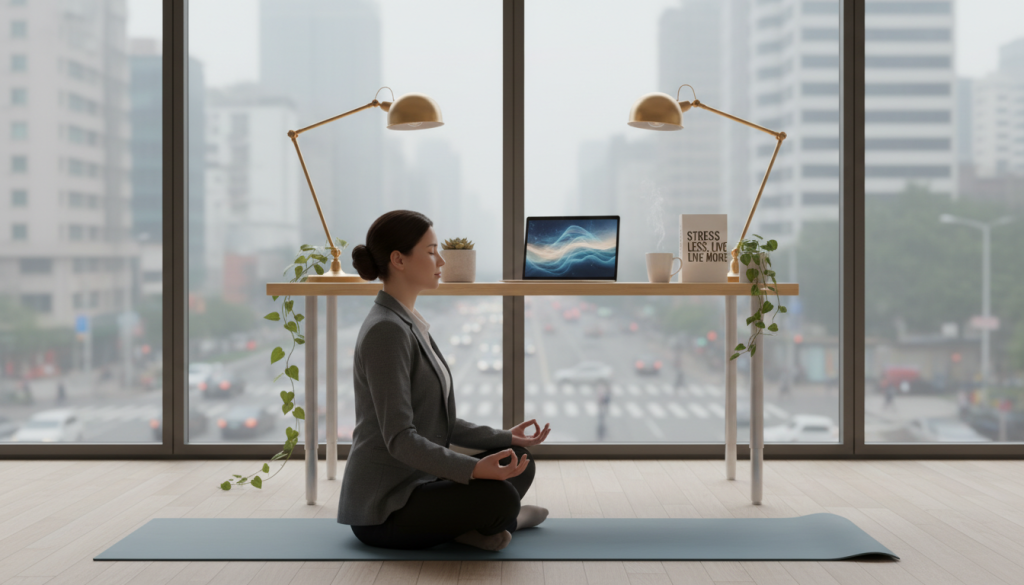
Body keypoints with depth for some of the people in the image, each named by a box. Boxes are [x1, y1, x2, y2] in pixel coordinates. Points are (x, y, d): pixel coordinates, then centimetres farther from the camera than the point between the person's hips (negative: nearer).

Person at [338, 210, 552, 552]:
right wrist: (474, 469, -34)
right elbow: (400, 438, -25)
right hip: (383, 510, -10)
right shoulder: (386, 331, -19)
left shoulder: (409, 323, 12)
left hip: (414, 483, 10)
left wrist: (505, 439, 14)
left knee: (520, 463, 16)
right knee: (498, 495, -30)